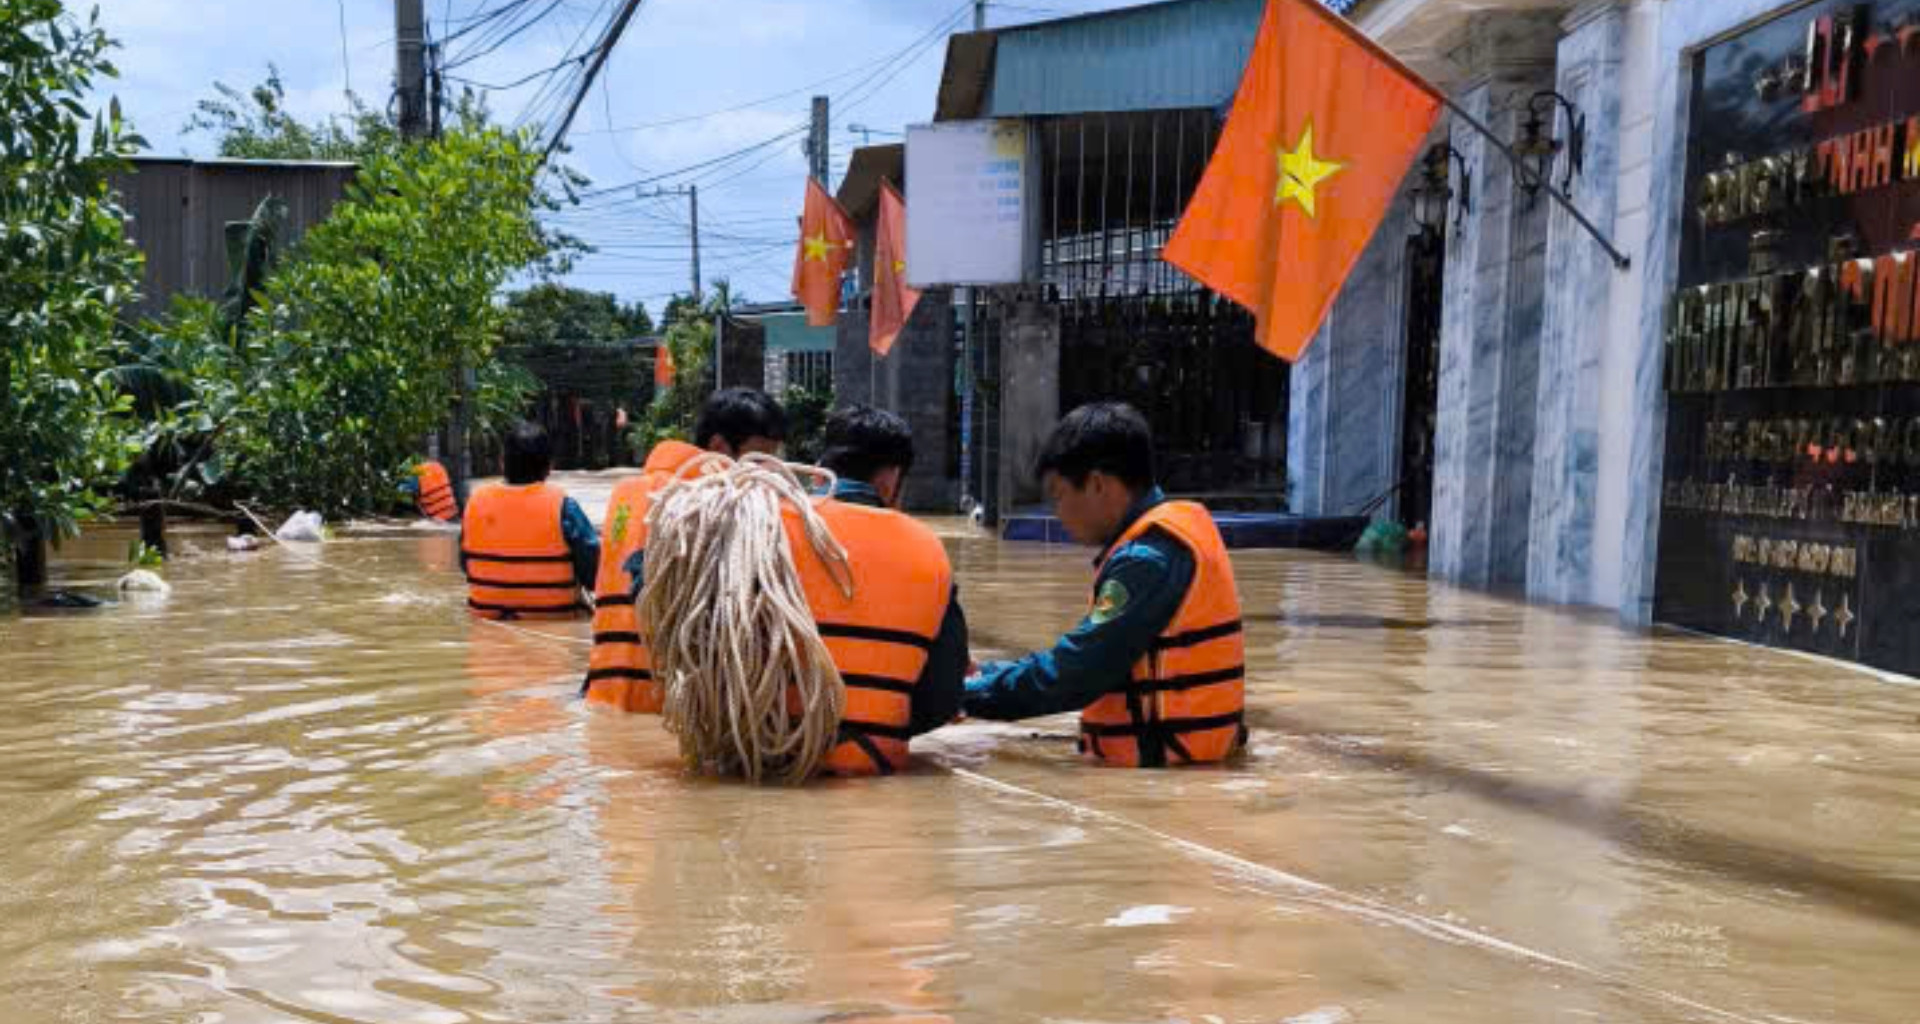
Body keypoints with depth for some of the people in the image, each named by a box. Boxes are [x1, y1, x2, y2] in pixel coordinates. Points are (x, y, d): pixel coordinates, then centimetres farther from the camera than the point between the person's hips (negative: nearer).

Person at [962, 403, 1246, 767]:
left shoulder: (1150, 558, -15)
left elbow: (1074, 674, -17)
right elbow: (1086, 658, 16)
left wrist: (967, 694, -7)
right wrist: (986, 674, 12)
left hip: (1161, 762, -9)